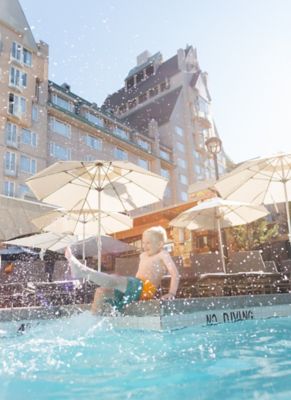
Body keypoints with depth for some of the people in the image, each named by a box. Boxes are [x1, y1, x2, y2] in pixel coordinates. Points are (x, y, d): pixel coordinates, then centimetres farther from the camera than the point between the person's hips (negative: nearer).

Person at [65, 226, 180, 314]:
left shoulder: (162, 254, 0)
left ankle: (83, 271, -33)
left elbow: (175, 274, -8)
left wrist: (171, 294, -16)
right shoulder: (143, 256, 24)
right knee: (101, 291, -5)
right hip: (135, 287, 8)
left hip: (145, 290, -8)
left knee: (114, 280, -28)